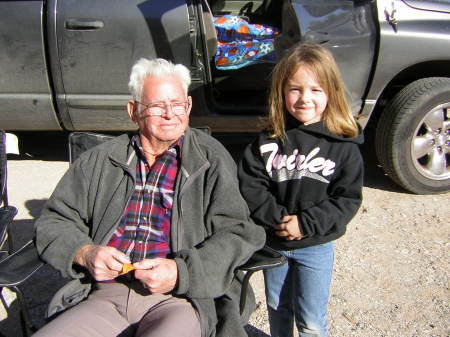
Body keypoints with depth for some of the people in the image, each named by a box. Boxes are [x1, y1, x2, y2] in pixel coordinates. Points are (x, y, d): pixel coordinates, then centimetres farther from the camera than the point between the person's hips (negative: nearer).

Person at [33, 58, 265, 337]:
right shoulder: (99, 160, 16)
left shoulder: (211, 159, 8)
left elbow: (235, 234, 0)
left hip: (179, 299, -2)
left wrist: (181, 273, -15)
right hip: (103, 298, 3)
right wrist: (84, 253, -5)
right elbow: (54, 222, 17)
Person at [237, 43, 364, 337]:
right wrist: (277, 218, -20)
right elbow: (250, 185, -9)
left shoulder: (344, 146, -11)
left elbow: (347, 199, -12)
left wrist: (307, 224, -21)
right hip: (273, 242, 2)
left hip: (316, 246, -2)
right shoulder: (268, 141, -7)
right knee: (277, 308, 23)